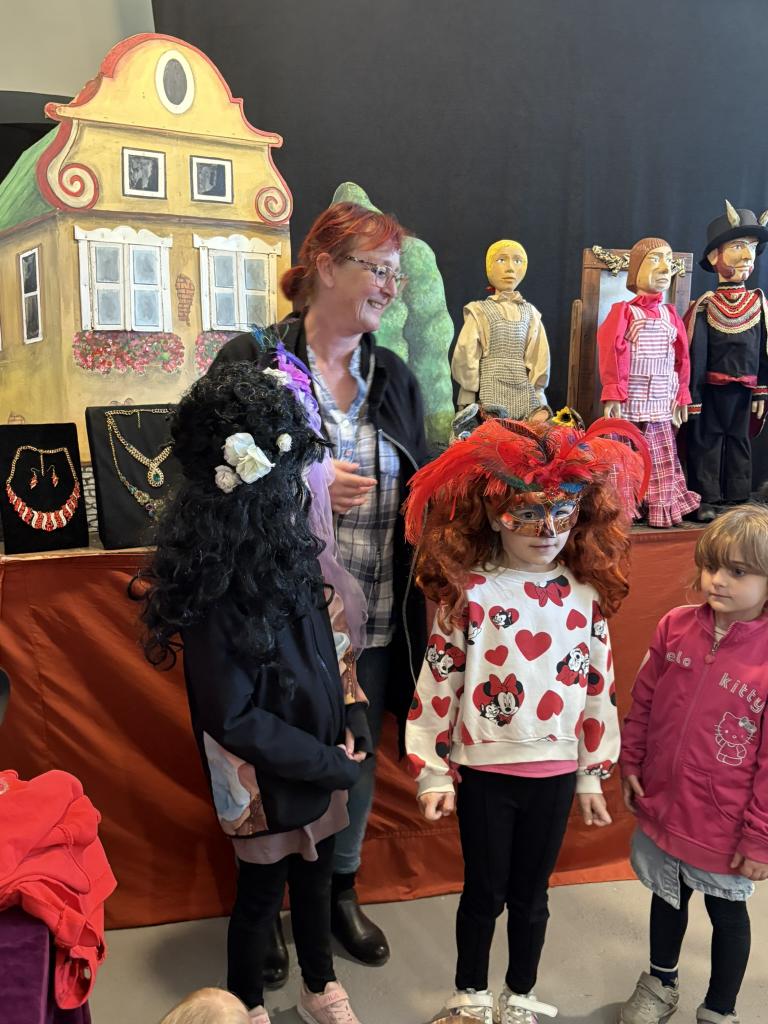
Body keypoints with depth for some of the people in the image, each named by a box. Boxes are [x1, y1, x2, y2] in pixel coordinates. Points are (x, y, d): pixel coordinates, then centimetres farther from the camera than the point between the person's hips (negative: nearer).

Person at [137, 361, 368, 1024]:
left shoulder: (280, 548, -5)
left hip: (320, 760, 7)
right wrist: (330, 764, -17)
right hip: (268, 781, -7)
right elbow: (233, 718, -25)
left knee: (314, 877, 25)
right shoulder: (217, 588, -28)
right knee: (261, 893, 17)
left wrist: (350, 722, -1)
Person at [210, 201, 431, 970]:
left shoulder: (395, 377, 8)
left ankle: (340, 890, 44)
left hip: (374, 621, 5)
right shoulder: (251, 359, -8)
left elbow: (417, 493, 12)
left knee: (357, 763, 19)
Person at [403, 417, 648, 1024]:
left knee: (531, 895, 19)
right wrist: (433, 771, -6)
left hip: (555, 771, 2)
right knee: (484, 891, 15)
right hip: (483, 769, -2)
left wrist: (593, 774, 8)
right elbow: (438, 684, -9)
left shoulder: (588, 593, -4)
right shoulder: (468, 591, -13)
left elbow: (598, 689, 4)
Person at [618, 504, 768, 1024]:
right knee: (668, 896, 26)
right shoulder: (676, 626, -10)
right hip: (662, 807, 4)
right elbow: (643, 700, 3)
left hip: (724, 825, -4)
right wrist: (631, 763, 4)